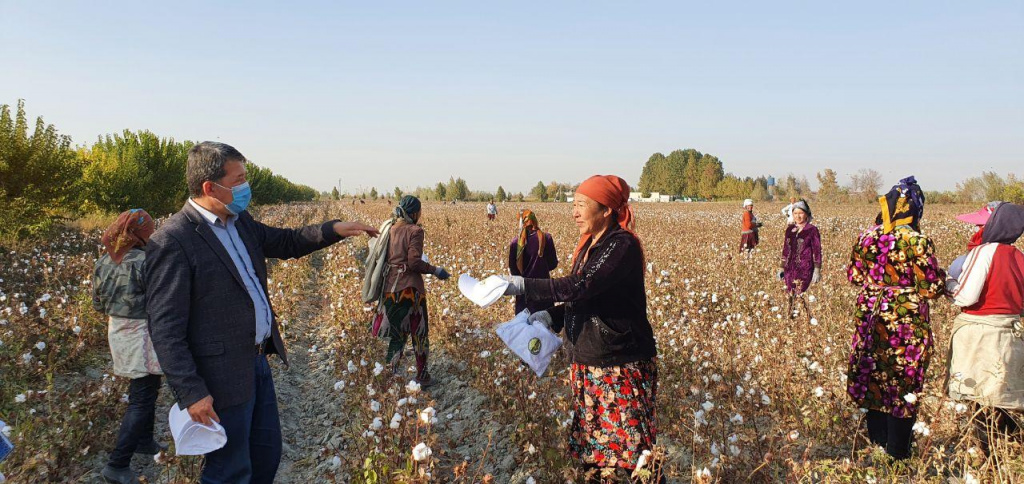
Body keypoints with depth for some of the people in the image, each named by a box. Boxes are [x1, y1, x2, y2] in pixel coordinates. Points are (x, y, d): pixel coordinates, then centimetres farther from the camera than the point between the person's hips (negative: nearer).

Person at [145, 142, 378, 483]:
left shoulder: (240, 222, 6)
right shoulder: (172, 243, -20)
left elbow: (286, 243, 22)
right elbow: (165, 329, -21)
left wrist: (334, 230, 6)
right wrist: (192, 393, -23)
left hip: (257, 361, 9)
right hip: (223, 378, -9)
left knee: (267, 455, 22)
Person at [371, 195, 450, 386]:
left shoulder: (391, 229, 6)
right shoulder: (415, 231, -12)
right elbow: (414, 262, -18)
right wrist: (435, 270, -7)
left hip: (390, 284, 6)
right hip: (410, 287, -6)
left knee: (396, 329, 17)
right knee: (419, 330, 9)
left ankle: (392, 371, 25)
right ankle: (422, 375, 17)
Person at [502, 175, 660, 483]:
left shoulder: (623, 245, -17)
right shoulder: (589, 245, 10)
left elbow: (582, 286, -28)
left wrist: (523, 286, -28)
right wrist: (551, 315, -2)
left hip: (620, 364, -8)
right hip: (586, 361, 8)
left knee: (628, 446, 0)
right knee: (593, 440, 16)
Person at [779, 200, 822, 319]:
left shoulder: (812, 230, -4)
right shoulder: (790, 229, 10)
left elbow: (817, 251, -4)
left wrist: (817, 271, -7)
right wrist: (782, 268, 15)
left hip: (804, 269, -5)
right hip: (790, 268, 5)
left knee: (800, 296, -9)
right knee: (791, 296, 8)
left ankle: (809, 319, 4)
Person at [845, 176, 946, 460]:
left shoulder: (867, 238, -2)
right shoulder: (918, 242, -16)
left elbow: (854, 276, 8)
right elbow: (931, 287, -12)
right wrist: (943, 278, 9)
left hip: (870, 319, 4)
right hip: (906, 323, -4)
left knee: (873, 380, 15)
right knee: (903, 384, 7)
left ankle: (876, 443, 28)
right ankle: (897, 454, 16)